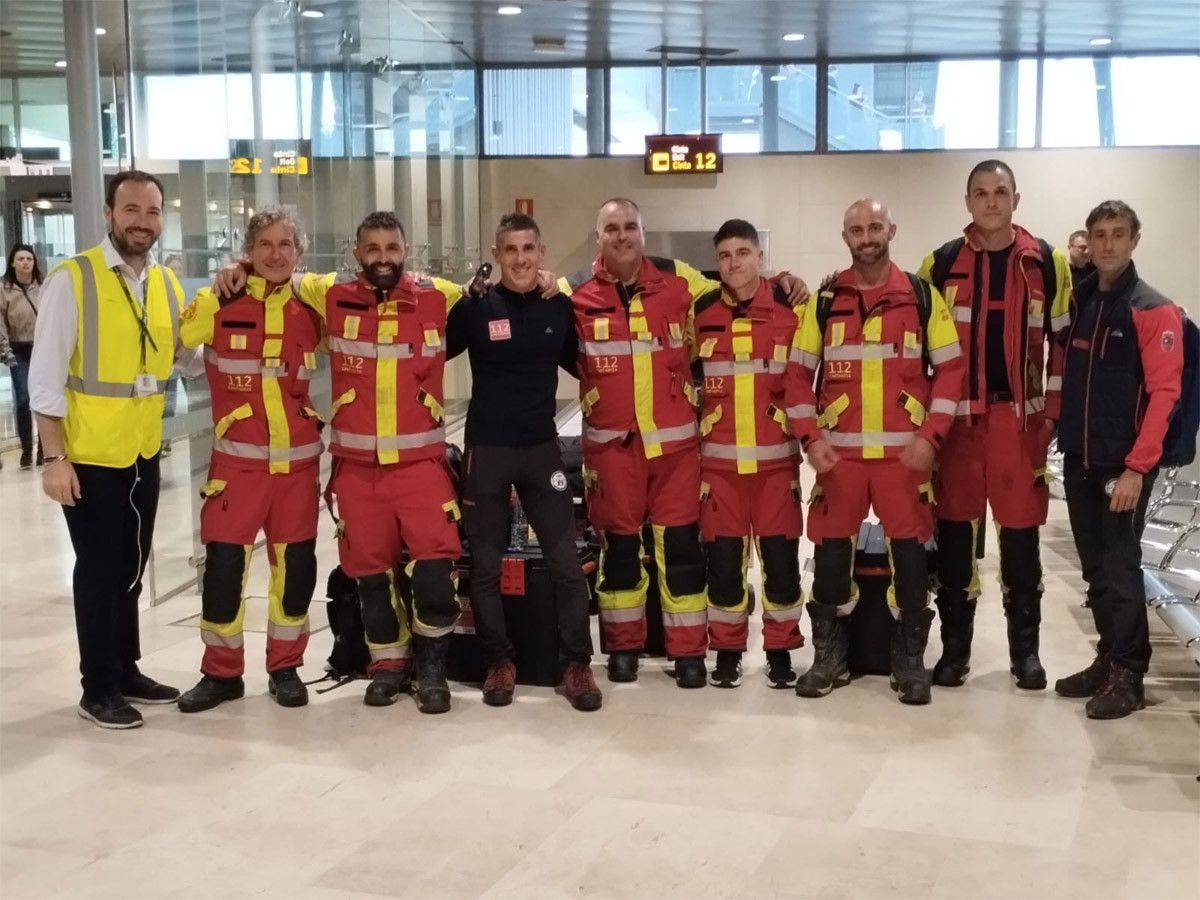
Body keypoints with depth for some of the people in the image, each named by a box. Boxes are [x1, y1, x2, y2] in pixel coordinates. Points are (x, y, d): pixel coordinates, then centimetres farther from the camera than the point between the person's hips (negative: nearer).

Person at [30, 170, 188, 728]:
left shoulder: (167, 284, 4)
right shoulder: (72, 279, -14)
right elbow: (45, 377, -14)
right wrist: (55, 457, -17)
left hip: (144, 452, 6)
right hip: (89, 456, -6)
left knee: (131, 568, 16)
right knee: (99, 570, 3)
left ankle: (126, 671, 30)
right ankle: (99, 690, 15)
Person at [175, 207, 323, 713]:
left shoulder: (313, 307, 3)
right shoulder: (219, 305, -3)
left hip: (299, 459, 2)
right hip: (237, 459, -2)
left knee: (296, 564, 7)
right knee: (223, 564, -2)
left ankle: (285, 667, 24)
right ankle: (221, 672, 16)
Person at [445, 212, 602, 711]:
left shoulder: (561, 307, 1)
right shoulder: (475, 308, -6)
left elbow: (581, 364, 18)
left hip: (542, 448, 2)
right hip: (487, 450, -1)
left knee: (567, 562, -1)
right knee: (485, 566, 6)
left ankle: (577, 665, 11)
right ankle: (499, 663, 20)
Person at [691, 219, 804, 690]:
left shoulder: (790, 307, -1)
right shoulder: (699, 312, 3)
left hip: (776, 455, -1)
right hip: (718, 457, 1)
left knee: (780, 554, 3)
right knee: (722, 555, 4)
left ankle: (780, 649, 16)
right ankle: (727, 649, 17)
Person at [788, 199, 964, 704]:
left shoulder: (922, 296, 3)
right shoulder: (824, 299, 7)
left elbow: (950, 368, 2)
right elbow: (798, 373, 7)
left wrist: (930, 436, -8)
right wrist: (810, 437, -5)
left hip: (904, 450, -1)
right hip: (838, 451, 1)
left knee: (908, 551, 1)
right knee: (830, 552, 3)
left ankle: (909, 660, 14)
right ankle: (829, 656, 18)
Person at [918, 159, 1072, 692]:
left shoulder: (1046, 263, 3)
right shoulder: (942, 264, 3)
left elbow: (1064, 341, 8)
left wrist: (1053, 411, 3)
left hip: (1019, 416, 0)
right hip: (957, 417, 0)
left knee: (1020, 534, 5)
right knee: (954, 531, 4)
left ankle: (1025, 648, 17)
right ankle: (954, 647, 15)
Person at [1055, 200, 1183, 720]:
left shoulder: (1153, 310, -8)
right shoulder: (1077, 303, 10)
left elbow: (1164, 393, -13)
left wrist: (1136, 467, -19)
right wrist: (1060, 439, 5)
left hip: (1123, 464, -6)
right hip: (1078, 461, 6)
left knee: (1120, 567, -3)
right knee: (1096, 569, 11)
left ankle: (1128, 675, 6)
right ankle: (1109, 660, 22)